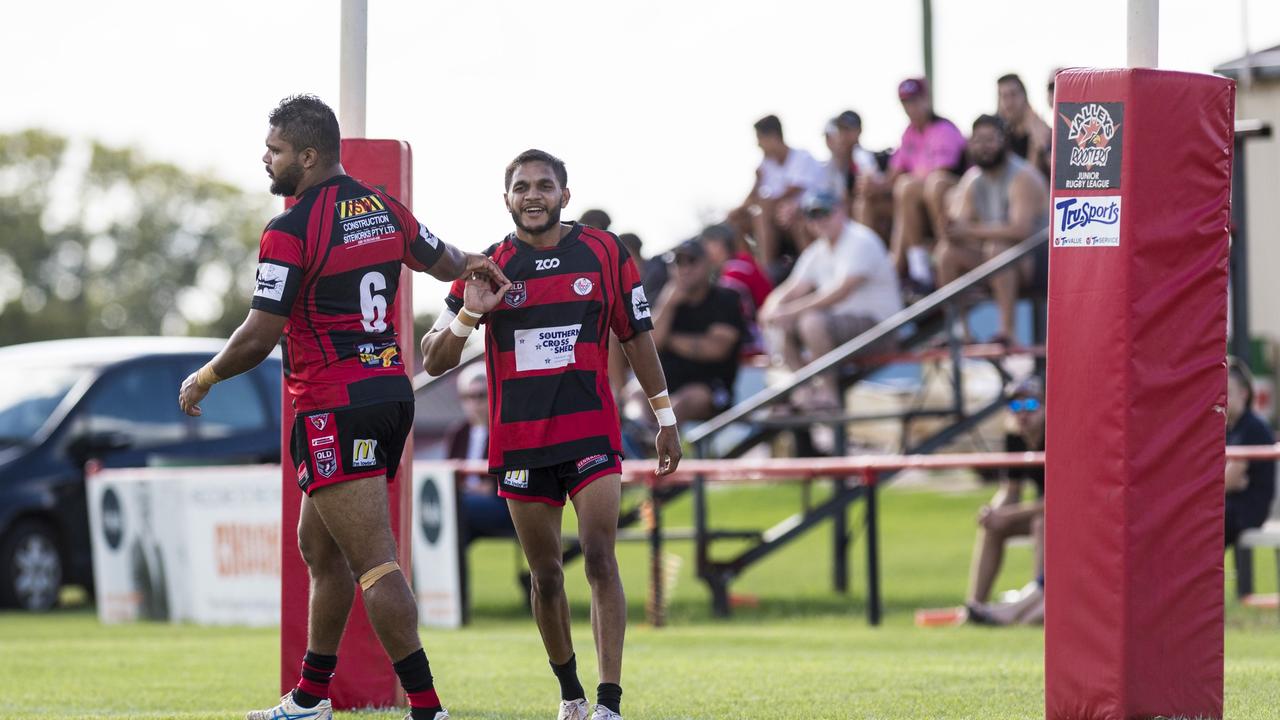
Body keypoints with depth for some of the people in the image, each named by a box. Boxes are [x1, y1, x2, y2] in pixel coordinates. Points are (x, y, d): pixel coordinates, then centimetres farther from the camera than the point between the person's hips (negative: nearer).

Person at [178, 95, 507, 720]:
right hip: (391, 389, 9)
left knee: (374, 561, -11)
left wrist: (203, 378, 3)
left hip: (335, 405, -9)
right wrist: (471, 266, 48)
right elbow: (444, 261, 26)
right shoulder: (384, 209, 9)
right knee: (317, 545, 19)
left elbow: (258, 338, -14)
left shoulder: (289, 233, -14)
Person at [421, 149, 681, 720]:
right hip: (520, 444, 2)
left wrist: (665, 417, 12)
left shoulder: (604, 254, 3)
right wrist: (468, 314, -16)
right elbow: (434, 362, 3)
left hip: (591, 433, -2)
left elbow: (636, 337, 12)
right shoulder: (488, 268, 3)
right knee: (546, 574, 8)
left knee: (600, 561, -14)